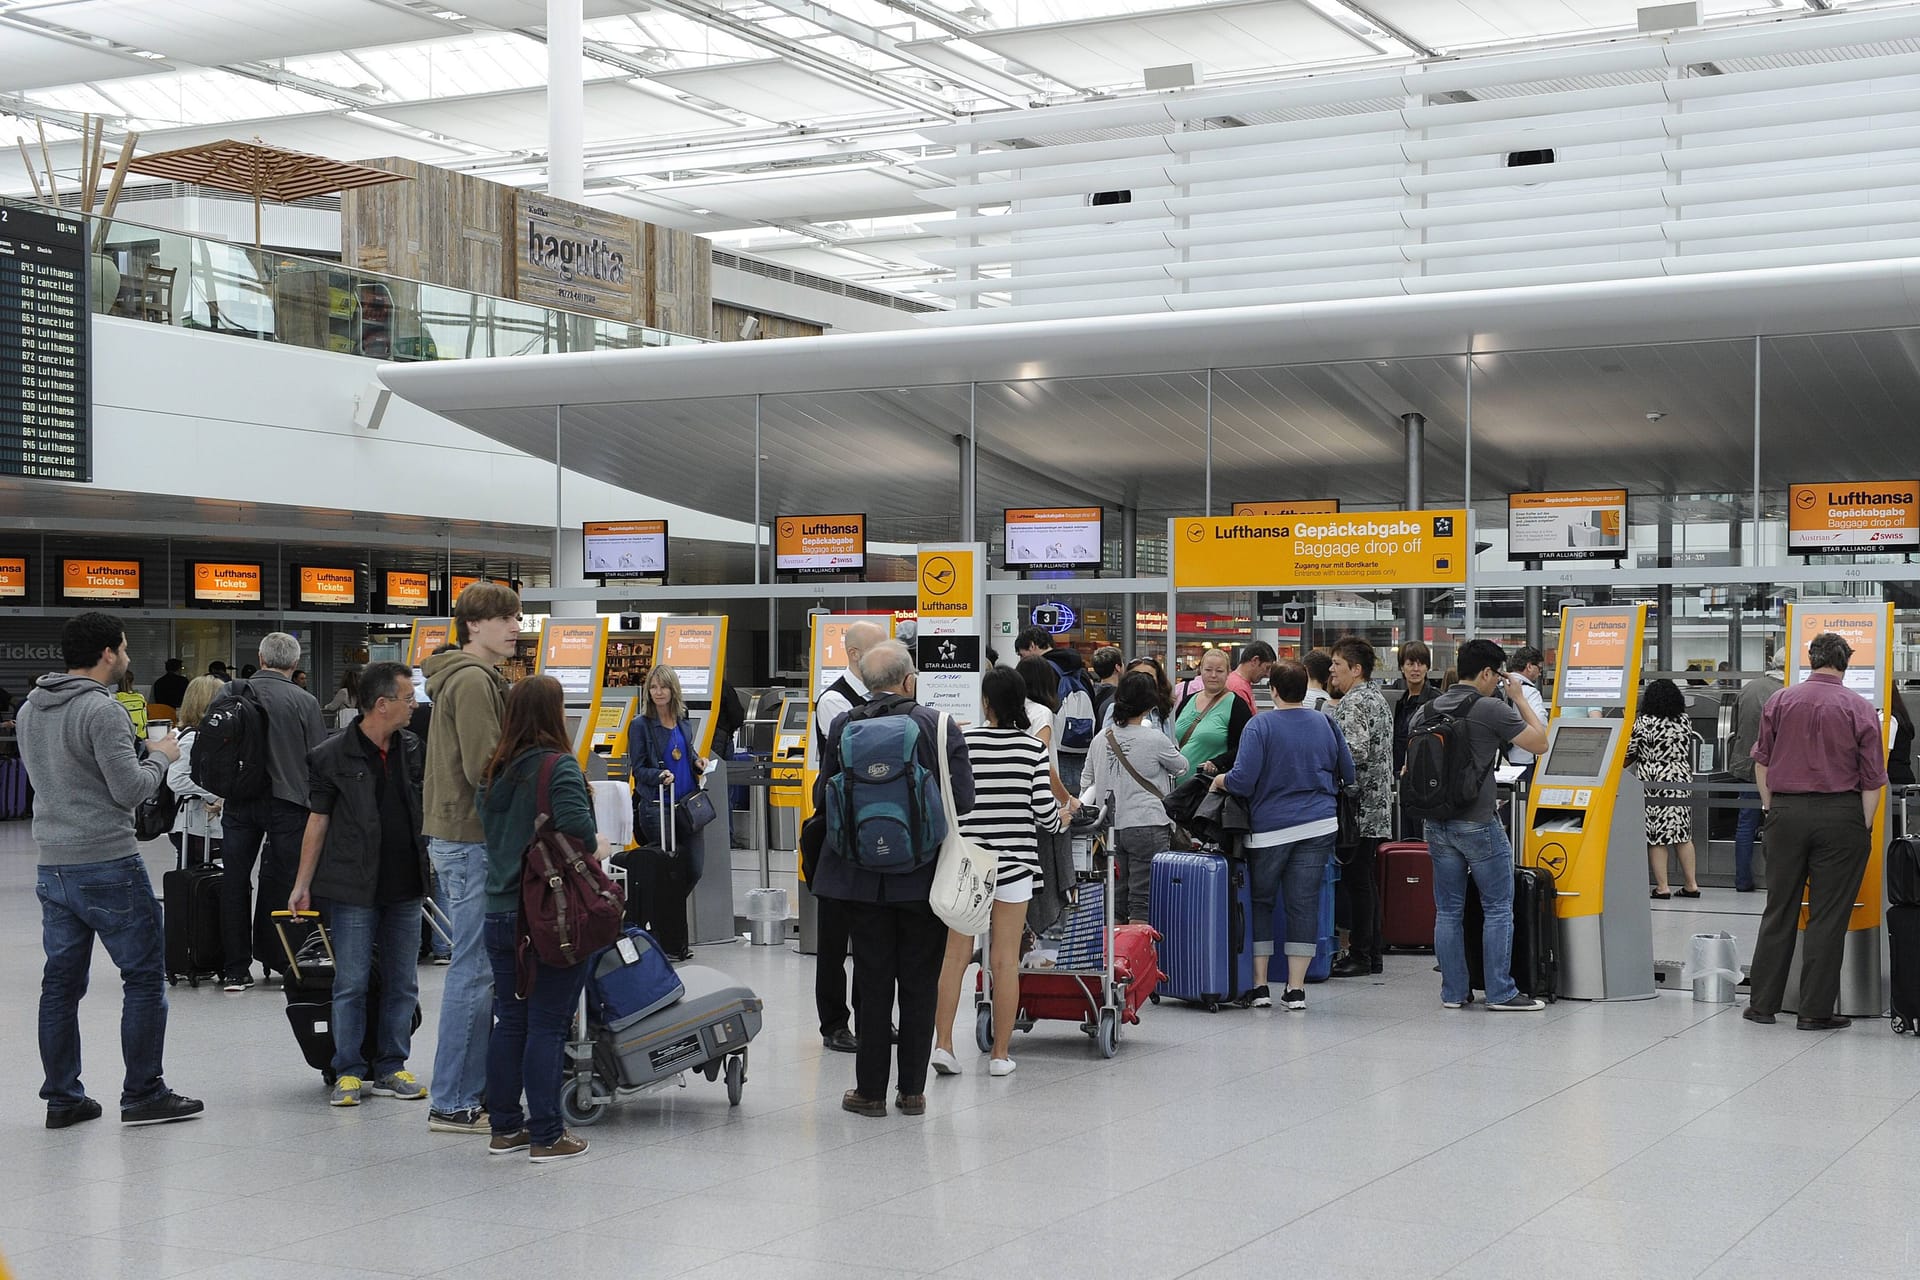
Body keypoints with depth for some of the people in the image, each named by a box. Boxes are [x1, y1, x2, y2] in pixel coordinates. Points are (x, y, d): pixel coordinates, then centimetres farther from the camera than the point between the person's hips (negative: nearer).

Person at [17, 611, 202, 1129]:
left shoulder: (30, 709, 12)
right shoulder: (102, 710, -16)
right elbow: (130, 789, -18)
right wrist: (160, 756, 0)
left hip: (53, 866, 8)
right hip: (107, 865, -8)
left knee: (62, 980, 11)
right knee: (145, 976, 1)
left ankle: (62, 1097, 15)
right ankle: (142, 1094, 4)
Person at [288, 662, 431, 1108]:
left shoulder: (415, 750, 7)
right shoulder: (333, 756, -5)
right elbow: (318, 821, -1)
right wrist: (302, 884, 0)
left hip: (405, 888, 4)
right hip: (354, 890, -4)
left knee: (402, 984, 9)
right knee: (351, 984, 0)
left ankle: (390, 1069, 18)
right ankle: (349, 1072, 10)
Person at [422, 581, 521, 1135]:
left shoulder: (470, 678, 19)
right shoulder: (473, 681, -14)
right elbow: (485, 769, -21)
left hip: (458, 838, 11)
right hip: (473, 840, -11)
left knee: (479, 969, 13)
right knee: (475, 970, -7)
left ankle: (470, 1092, 18)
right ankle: (453, 1104, -3)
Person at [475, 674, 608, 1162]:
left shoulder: (493, 771, 8)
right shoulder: (558, 766, -14)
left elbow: (489, 830, 13)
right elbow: (576, 828, -25)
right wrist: (598, 846, -6)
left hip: (500, 915, 6)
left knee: (509, 1021, 14)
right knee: (548, 1025, 0)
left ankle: (504, 1128, 21)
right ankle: (546, 1135, 5)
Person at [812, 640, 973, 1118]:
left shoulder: (843, 728, -6)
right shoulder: (940, 727, -9)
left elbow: (822, 799, 0)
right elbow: (963, 800, -10)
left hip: (863, 876, 1)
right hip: (923, 876, -1)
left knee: (872, 983, 9)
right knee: (919, 984, 10)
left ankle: (870, 1090, 13)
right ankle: (913, 1090, 14)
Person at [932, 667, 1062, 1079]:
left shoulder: (963, 742, -4)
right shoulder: (1032, 747, -5)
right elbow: (1045, 810, -5)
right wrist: (1060, 820, 17)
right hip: (1013, 860, -1)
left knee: (956, 954, 7)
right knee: (1006, 960, 4)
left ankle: (942, 1043, 2)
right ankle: (1001, 1054, 9)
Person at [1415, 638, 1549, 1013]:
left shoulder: (1428, 709, 8)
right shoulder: (1492, 709, -11)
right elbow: (1539, 743, -3)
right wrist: (1518, 697, 6)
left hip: (1436, 823, 6)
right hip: (1477, 824, -6)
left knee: (1448, 910, 10)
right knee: (1498, 908, 3)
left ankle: (1454, 992, 13)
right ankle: (1501, 992, 4)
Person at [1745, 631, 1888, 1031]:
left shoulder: (1779, 702, 4)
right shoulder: (1859, 709, -3)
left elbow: (1762, 762, 8)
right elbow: (1872, 779, -3)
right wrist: (1864, 827, 4)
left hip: (1786, 813, 2)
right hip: (1840, 815, -2)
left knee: (1779, 911, 10)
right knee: (1828, 916, 3)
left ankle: (1763, 1003, 14)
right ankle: (1816, 1010, 5)